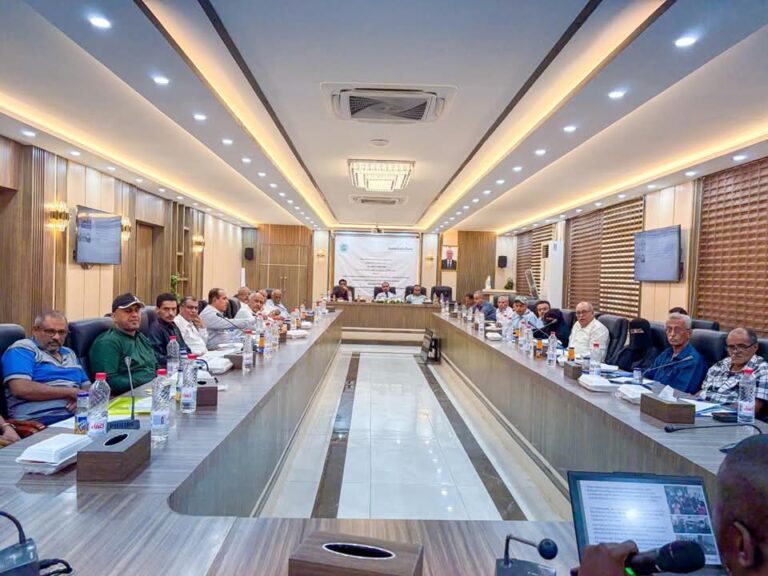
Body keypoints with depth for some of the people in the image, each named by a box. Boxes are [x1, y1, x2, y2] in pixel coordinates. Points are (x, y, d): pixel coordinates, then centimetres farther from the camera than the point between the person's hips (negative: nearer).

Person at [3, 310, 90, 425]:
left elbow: (88, 387, 21)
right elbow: (21, 389, -14)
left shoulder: (69, 353, 22)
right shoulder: (21, 349, 2)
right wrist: (71, 392, -10)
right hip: (40, 424, -6)